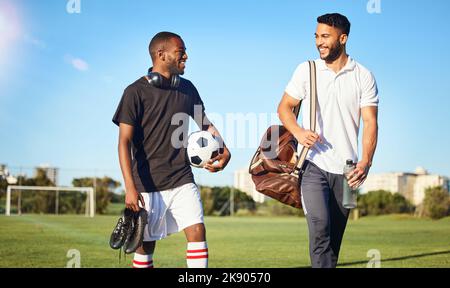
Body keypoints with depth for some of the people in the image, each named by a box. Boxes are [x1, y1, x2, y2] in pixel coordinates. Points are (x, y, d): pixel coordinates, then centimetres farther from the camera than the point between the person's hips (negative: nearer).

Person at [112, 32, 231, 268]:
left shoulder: (187, 89, 8)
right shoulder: (136, 92, -7)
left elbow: (205, 124, 21)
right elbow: (124, 142, -11)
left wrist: (224, 151, 3)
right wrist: (130, 188, -19)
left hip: (182, 180, 4)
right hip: (147, 184, -4)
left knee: (197, 231, -9)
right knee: (145, 245, 5)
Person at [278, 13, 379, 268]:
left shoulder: (363, 76, 3)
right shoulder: (306, 70, 4)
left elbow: (370, 123, -1)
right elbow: (284, 107, 10)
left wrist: (366, 162, -16)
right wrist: (298, 132, -11)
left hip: (345, 170, 1)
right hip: (313, 164, -1)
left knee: (335, 236, 7)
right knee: (320, 227, -19)